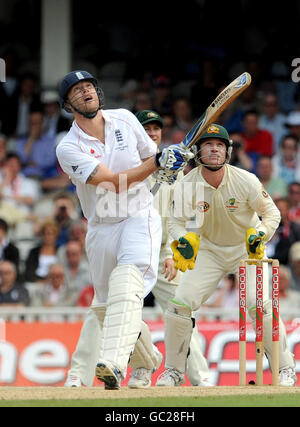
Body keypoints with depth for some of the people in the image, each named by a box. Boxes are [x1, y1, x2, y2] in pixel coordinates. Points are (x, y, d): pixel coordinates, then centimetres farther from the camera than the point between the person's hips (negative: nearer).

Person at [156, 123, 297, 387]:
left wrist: (259, 234, -29)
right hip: (209, 250, 2)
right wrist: (183, 239, -37)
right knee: (180, 303, -10)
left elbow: (272, 213, -10)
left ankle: (285, 368, -5)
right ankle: (174, 370, 7)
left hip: (247, 250, -2)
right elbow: (177, 222, -15)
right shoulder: (187, 184, -17)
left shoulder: (246, 181, -21)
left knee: (259, 304, -21)